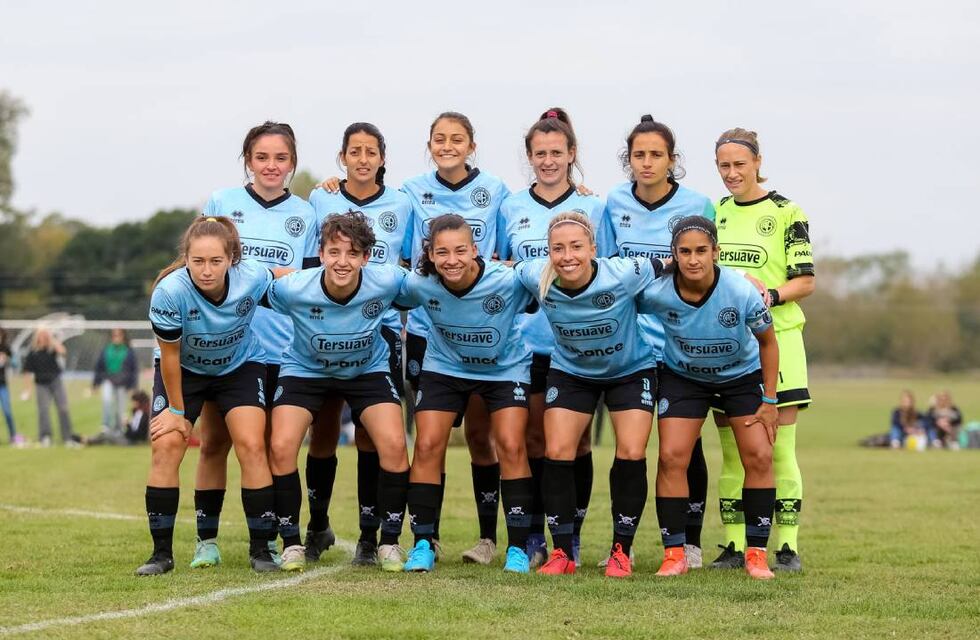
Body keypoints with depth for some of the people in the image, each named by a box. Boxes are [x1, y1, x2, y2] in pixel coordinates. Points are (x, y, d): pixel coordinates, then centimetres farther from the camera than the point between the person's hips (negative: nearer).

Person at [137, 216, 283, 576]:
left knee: (251, 446, -13)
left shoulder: (252, 278, -31)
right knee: (166, 445, -14)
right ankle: (161, 552, -4)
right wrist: (176, 409, -12)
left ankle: (260, 549, -2)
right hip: (183, 370, -1)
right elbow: (169, 355, -21)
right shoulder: (169, 291, -35)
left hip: (241, 365, 1)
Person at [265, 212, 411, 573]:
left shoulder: (387, 282, -28)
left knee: (394, 445, -19)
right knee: (281, 447, -20)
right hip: (305, 369, 0)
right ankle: (291, 543, -1)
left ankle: (389, 542, 0)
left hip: (368, 370, 0)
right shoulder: (293, 289, -31)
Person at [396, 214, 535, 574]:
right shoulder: (420, 285, -25)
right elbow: (395, 301, -3)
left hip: (504, 368, -2)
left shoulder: (508, 281, -32)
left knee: (511, 447, -12)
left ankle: (518, 548, -3)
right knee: (427, 446, -9)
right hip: (444, 367, 2)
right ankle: (423, 544, 2)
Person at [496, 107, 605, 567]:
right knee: (533, 440, 1)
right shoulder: (511, 209, 9)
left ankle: (571, 538, 8)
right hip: (526, 339, 1)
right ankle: (533, 538, 7)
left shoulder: (592, 207, 5)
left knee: (576, 440, 1)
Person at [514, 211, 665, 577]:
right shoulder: (536, 278, -26)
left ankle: (621, 551, 4)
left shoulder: (624, 275, -33)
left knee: (631, 454, -12)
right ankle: (562, 552, 2)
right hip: (570, 372, 2)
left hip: (632, 370, -2)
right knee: (557, 453, -9)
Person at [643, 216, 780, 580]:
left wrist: (770, 400, -10)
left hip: (742, 375, 0)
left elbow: (768, 342, -13)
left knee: (759, 456, -11)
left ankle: (756, 553, 0)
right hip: (682, 377, 0)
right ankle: (674, 554, -2)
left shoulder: (741, 292, -30)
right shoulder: (656, 292, -30)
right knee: (671, 457, -12)